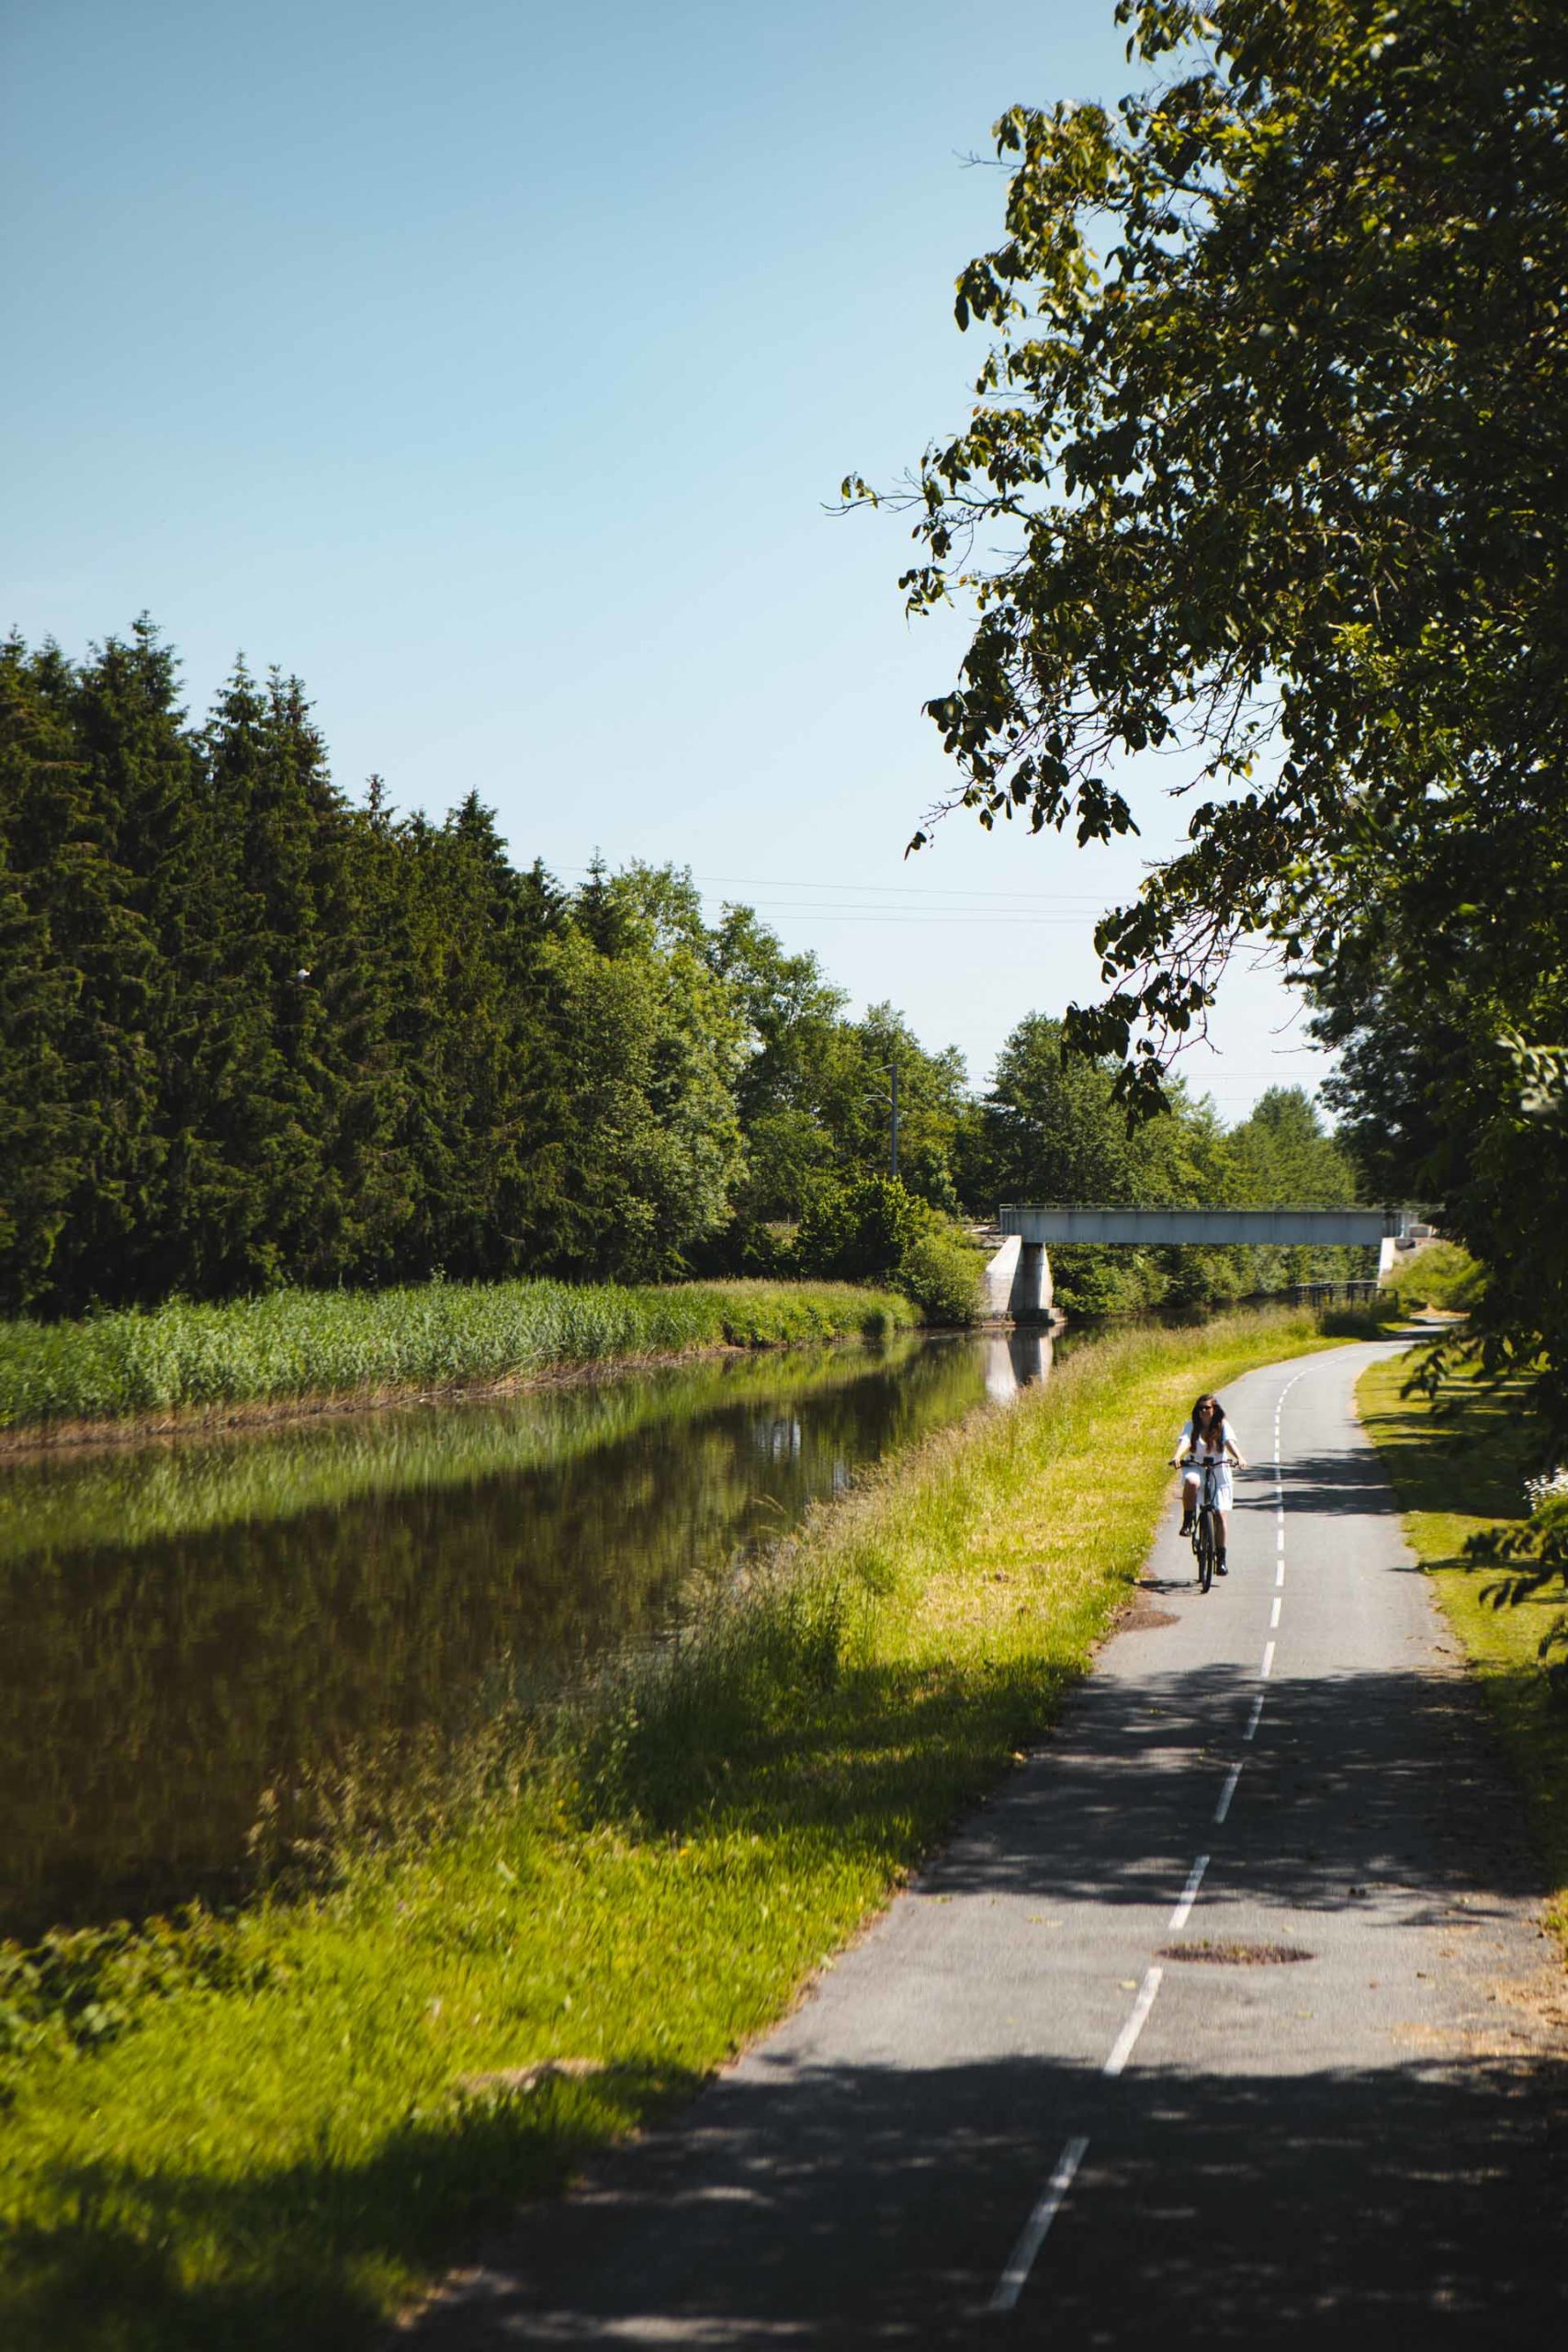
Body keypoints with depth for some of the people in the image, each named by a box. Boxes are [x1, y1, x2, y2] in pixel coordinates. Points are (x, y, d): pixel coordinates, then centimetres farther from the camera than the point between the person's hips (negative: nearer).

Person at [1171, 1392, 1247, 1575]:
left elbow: (1230, 1442, -21)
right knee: (1191, 1482, -38)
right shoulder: (1191, 1426, -2)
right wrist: (1176, 1457, -42)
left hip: (1219, 1473, 0)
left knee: (1221, 1514, -8)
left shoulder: (1222, 1426, -3)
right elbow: (1184, 1442, -20)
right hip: (1196, 1469, 0)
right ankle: (1188, 1521, -19)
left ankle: (1221, 1558, 4)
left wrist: (1239, 1458, -41)